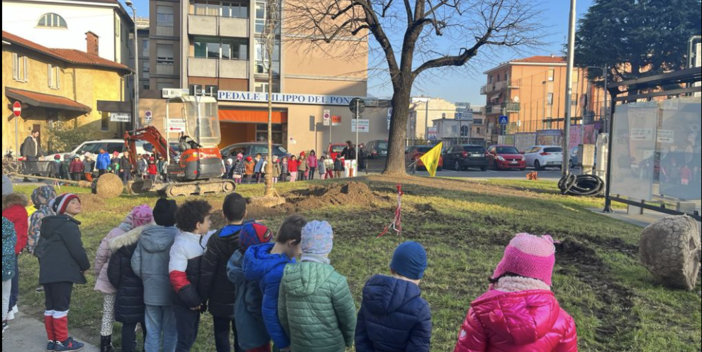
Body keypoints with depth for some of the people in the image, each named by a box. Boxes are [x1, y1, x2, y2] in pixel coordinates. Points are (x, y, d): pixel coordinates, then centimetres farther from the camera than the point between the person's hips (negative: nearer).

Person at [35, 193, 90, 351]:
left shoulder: (52, 224, 18)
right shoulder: (68, 225, -13)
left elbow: (43, 247, 23)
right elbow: (77, 249, -17)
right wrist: (85, 266, -1)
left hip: (48, 271, 10)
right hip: (62, 272, -10)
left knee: (50, 306, 13)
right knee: (61, 306, -2)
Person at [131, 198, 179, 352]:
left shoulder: (144, 236, 1)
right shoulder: (177, 236, -16)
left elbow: (135, 264, 2)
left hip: (150, 292, 4)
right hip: (171, 292, -4)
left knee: (152, 332, 14)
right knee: (171, 332, 9)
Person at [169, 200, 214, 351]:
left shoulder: (204, 238, -1)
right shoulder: (181, 245, -23)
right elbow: (176, 277, -25)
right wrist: (193, 300, -18)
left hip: (196, 299, 7)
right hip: (185, 302, -7)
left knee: (190, 337, 19)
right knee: (185, 339, 4)